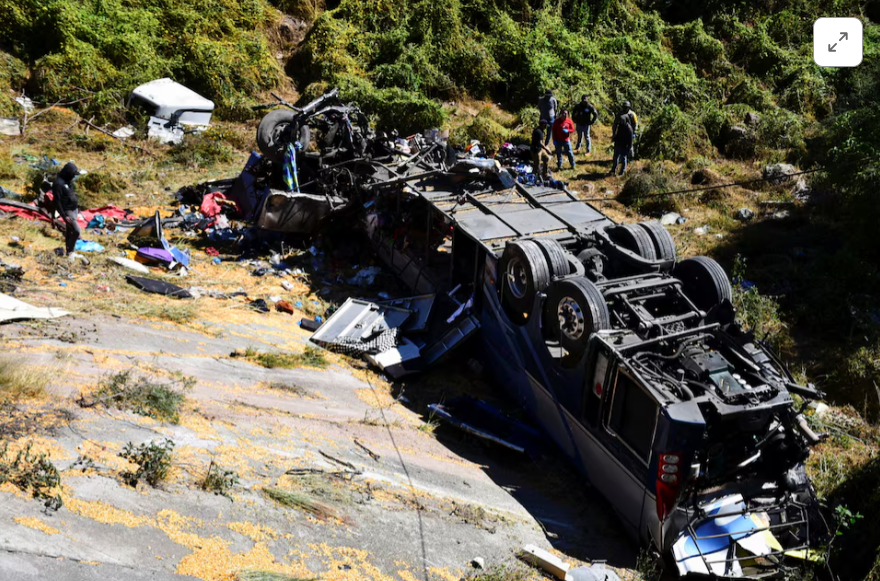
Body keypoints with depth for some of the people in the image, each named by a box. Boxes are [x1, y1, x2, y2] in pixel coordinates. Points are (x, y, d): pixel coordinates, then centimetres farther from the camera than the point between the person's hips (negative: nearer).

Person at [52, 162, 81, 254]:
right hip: (68, 211, -9)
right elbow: (57, 201, -20)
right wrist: (64, 216, -22)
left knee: (69, 231, 15)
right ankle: (70, 250, 1)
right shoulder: (58, 183, -20)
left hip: (74, 209, 9)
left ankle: (69, 250, 24)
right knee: (76, 231, -12)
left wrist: (77, 207, 21)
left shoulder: (68, 181, 8)